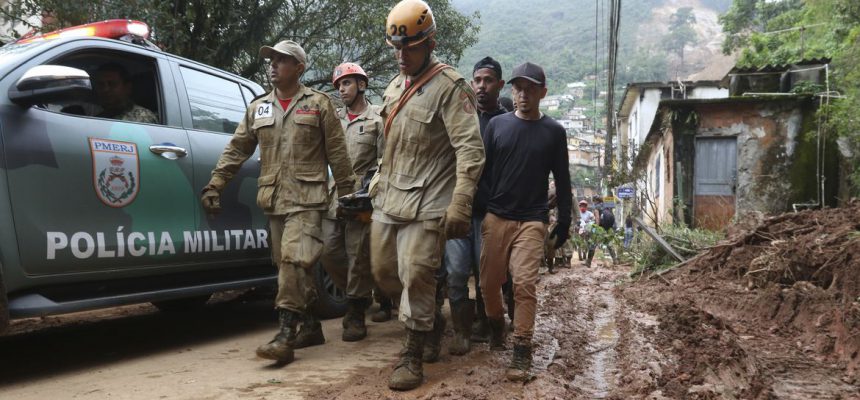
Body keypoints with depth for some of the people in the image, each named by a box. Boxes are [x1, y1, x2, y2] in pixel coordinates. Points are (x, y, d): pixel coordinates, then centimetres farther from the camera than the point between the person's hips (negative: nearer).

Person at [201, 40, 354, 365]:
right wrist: (214, 185, 7)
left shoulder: (319, 104, 3)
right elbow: (236, 150, 14)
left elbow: (337, 153, 2)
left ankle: (286, 334, -14)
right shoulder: (258, 108, 15)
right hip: (274, 199, 5)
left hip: (306, 198, -5)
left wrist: (346, 192, -1)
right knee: (290, 265, 9)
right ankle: (310, 327, 21)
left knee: (294, 260, -17)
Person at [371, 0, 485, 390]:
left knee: (416, 277, -5)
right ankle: (431, 315, 36)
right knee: (384, 272, 14)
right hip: (388, 199, 8)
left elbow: (470, 150, -17)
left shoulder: (450, 87, -11)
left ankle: (412, 355, 10)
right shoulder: (394, 87, 14)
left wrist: (459, 206, -22)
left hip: (425, 204, -8)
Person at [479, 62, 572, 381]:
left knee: (524, 284, -11)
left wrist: (564, 223, 6)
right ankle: (496, 325, 34)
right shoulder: (497, 125, 5)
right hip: (496, 217, 2)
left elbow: (562, 180, 8)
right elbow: (482, 170, 6)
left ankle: (522, 351, -3)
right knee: (489, 283, 8)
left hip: (532, 220, -2)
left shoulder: (553, 132, 4)